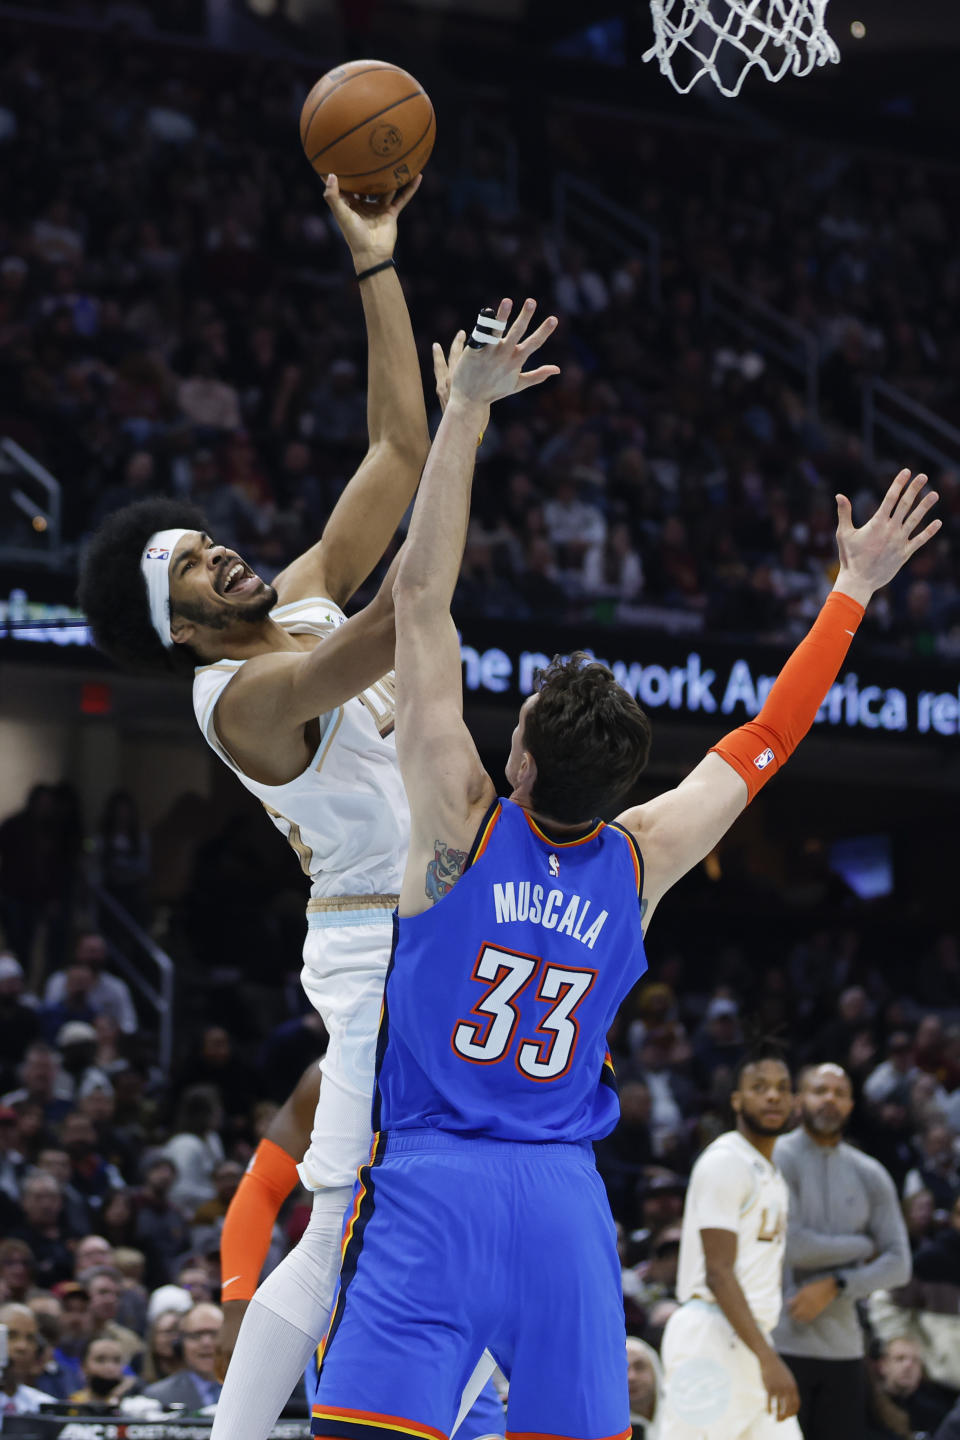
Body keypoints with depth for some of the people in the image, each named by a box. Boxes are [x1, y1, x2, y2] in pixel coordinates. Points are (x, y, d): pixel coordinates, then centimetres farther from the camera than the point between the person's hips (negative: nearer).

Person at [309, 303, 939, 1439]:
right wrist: (853, 591, 27)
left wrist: (467, 410, -6)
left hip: (427, 1187, -4)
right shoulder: (641, 863, 4)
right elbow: (768, 737, 18)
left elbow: (421, 596, -6)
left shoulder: (459, 824, -5)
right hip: (564, 1206, 4)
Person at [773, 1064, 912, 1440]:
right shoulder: (777, 1160, -4)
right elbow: (791, 1245, -15)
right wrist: (862, 1244, -1)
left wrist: (835, 1286, -10)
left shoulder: (870, 1176, 11)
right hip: (783, 1343, -5)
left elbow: (898, 1265, 5)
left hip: (844, 1349, 5)